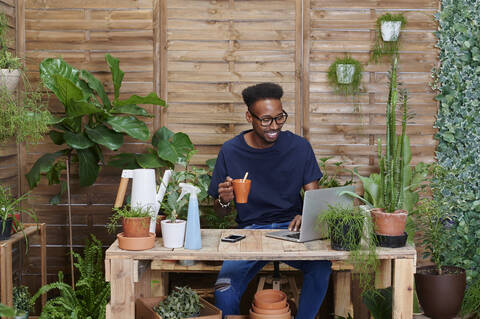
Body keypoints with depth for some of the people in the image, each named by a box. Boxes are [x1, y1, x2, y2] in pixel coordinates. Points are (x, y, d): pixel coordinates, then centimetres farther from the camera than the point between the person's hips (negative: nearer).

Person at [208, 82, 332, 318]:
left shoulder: (299, 146, 0)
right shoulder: (230, 151, -1)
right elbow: (220, 212, 8)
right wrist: (224, 200, -17)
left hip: (291, 228, 1)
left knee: (321, 267, -29)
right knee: (224, 292, -24)